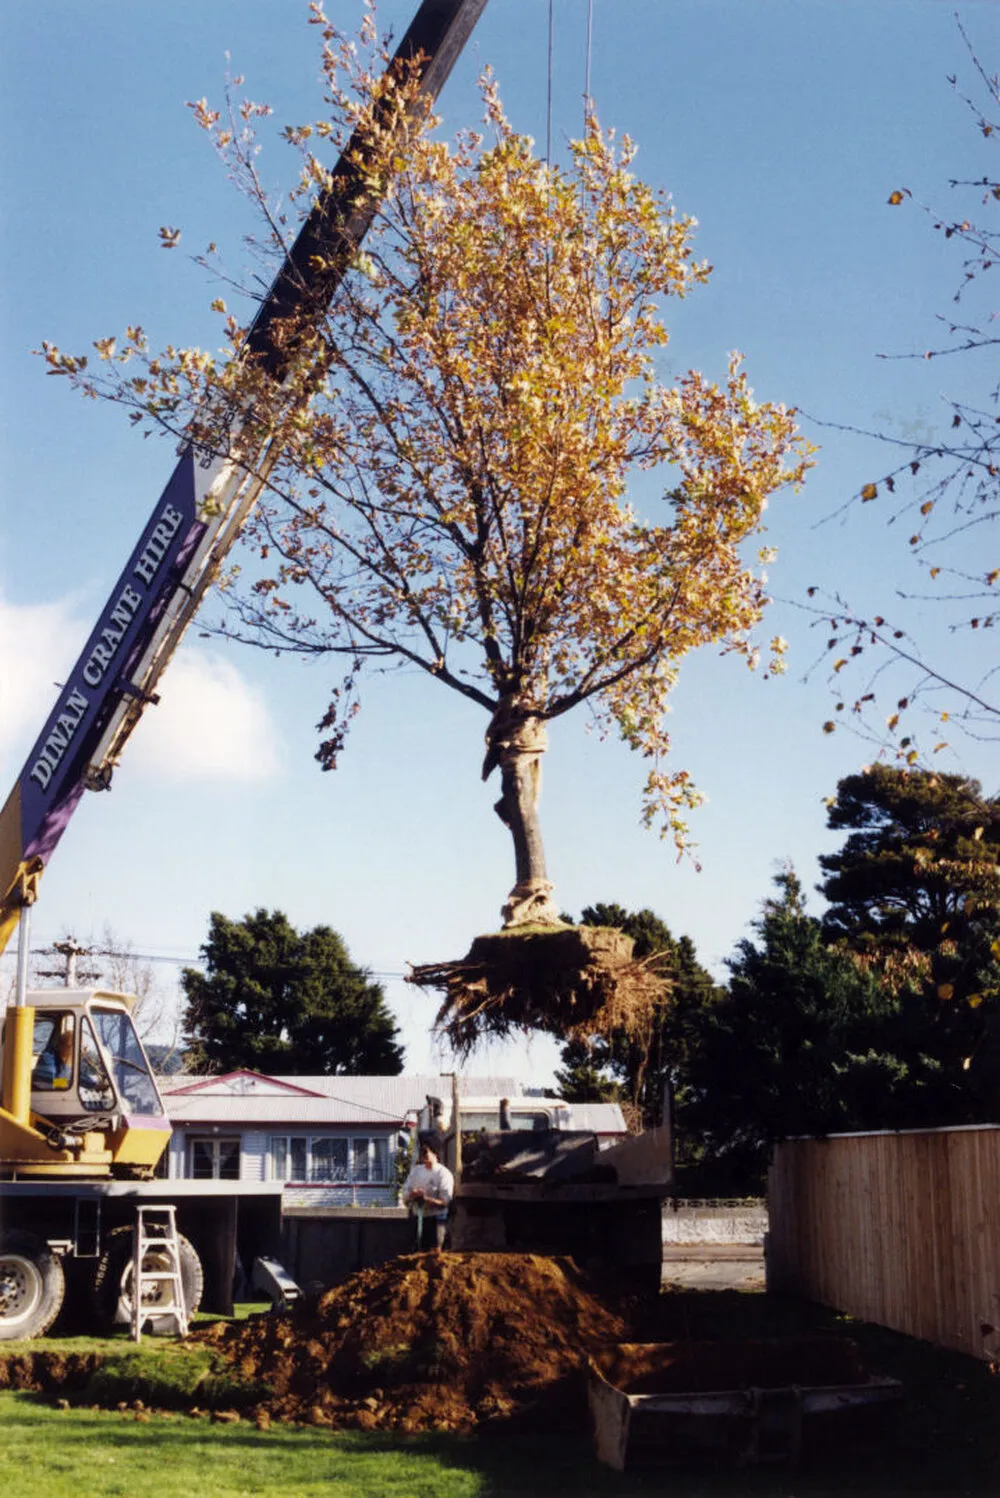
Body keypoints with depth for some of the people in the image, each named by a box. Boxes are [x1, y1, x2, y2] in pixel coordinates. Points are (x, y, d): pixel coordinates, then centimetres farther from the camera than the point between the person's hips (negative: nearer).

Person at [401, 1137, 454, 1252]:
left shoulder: (443, 1173, -8)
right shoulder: (416, 1170, 11)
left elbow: (445, 1201, -14)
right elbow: (405, 1193, 9)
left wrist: (426, 1199, -27)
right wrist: (412, 1195, -14)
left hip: (435, 1217, -6)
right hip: (417, 1217, 6)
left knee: (435, 1251, -8)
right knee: (419, 1252, 10)